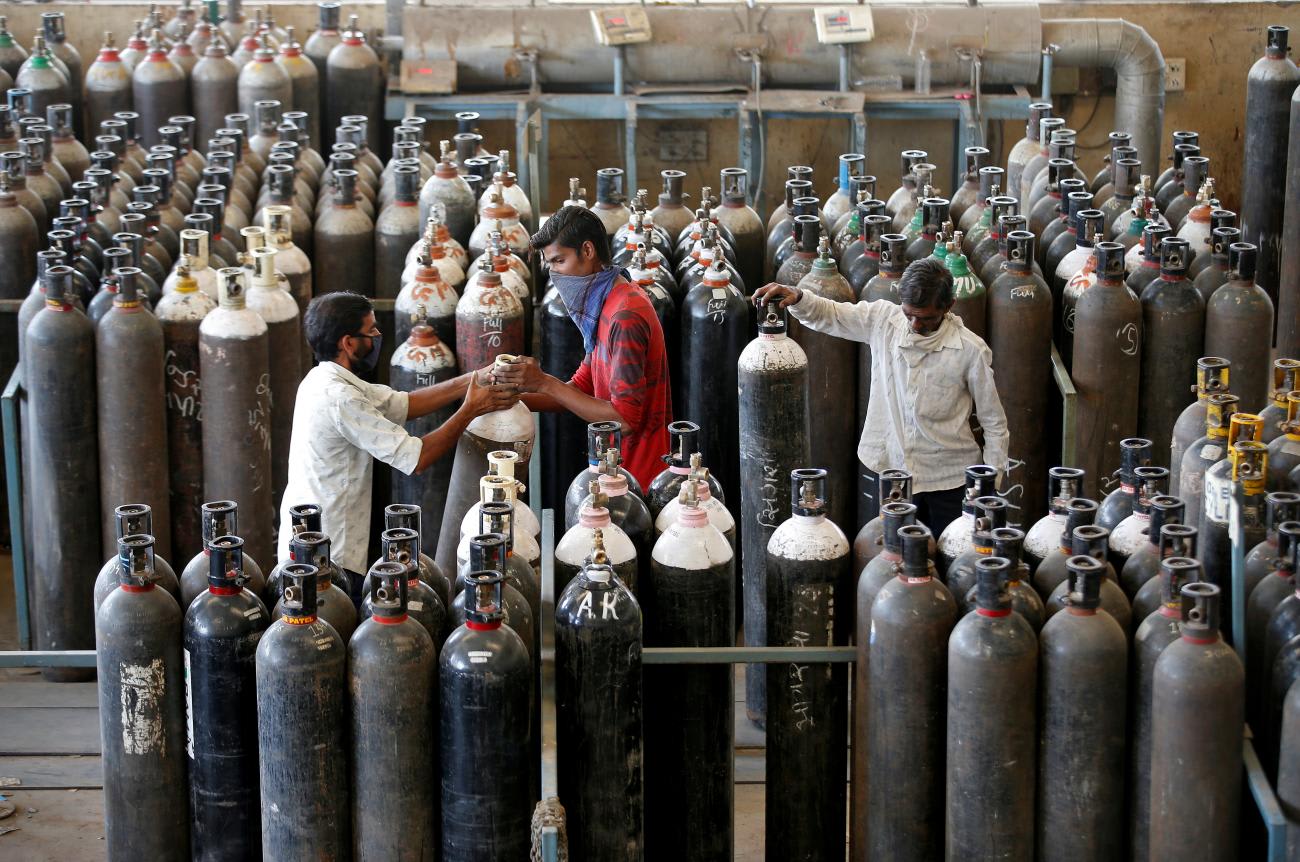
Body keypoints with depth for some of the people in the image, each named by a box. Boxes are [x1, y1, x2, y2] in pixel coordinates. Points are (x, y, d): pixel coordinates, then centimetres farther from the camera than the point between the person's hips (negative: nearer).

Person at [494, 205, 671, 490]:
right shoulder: (606, 305, 11)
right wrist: (516, 397, -2)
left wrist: (545, 383, -20)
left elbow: (625, 418, -24)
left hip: (638, 477, -9)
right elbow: (581, 387, 13)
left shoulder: (626, 317, -21)